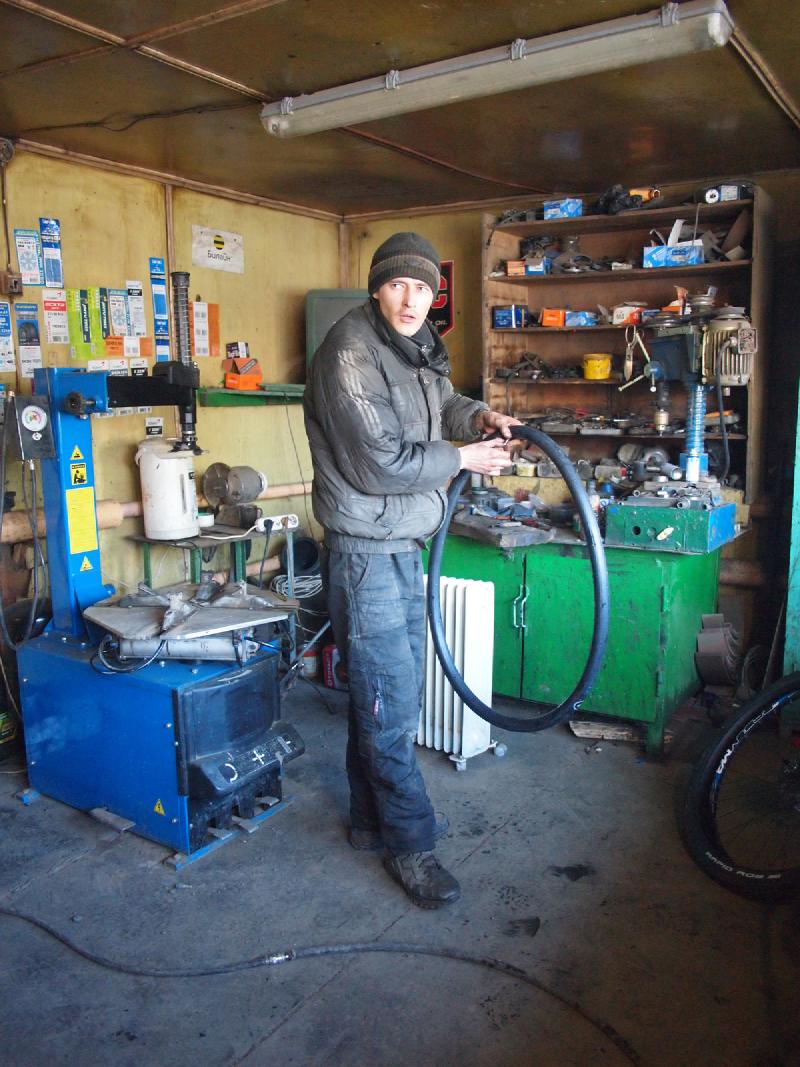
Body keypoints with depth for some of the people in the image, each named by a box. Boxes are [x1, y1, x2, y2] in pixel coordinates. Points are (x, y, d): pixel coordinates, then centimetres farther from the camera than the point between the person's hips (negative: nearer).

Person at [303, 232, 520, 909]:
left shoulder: (417, 347, 11)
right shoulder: (351, 352, -18)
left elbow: (440, 404, 29)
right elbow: (378, 465, -23)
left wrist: (477, 416, 8)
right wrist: (463, 459, -12)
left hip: (403, 548, 10)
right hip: (365, 553, -9)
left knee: (395, 693, 18)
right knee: (390, 706, -1)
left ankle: (373, 820, 34)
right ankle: (411, 846, 15)